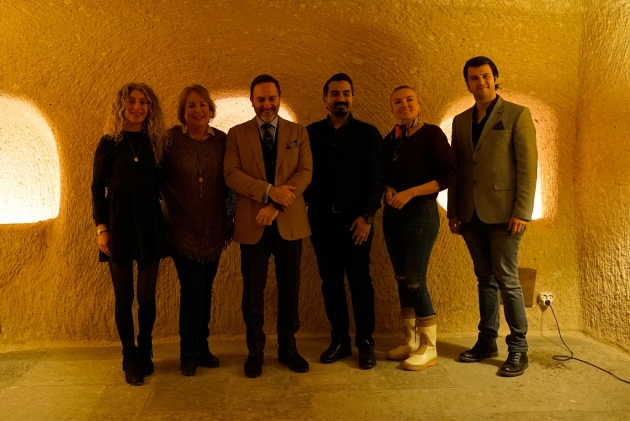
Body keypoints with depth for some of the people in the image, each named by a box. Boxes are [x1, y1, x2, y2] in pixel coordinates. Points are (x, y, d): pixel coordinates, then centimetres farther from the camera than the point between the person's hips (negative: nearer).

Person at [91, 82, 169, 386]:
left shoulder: (156, 142, 7)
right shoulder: (109, 143, 1)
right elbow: (97, 188, 1)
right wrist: (101, 227, -7)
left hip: (150, 225, 2)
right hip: (119, 225, -1)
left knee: (147, 296, 5)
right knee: (124, 297, 5)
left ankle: (145, 353, 25)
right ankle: (130, 359, 20)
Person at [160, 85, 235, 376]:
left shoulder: (222, 140, 2)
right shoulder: (170, 139, -6)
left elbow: (229, 182, 6)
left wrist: (230, 219, 5)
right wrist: (171, 205, -4)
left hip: (213, 230, 3)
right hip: (183, 229, -3)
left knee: (205, 290, 12)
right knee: (192, 289, -3)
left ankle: (202, 347, 29)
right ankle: (189, 353, 17)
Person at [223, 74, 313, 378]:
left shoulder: (298, 132, 8)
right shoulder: (237, 134, 6)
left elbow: (305, 172, -3)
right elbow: (231, 174, -6)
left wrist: (276, 205, -15)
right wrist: (270, 191, -18)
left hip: (290, 221, 1)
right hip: (253, 223, 0)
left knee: (289, 287, 9)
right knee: (253, 290, 6)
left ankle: (288, 347, 24)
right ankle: (255, 351, 22)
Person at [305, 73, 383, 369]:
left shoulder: (368, 134, 3)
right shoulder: (311, 133, 8)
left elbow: (376, 179, -2)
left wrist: (367, 216, -11)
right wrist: (307, 211, -5)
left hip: (356, 220, -2)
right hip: (322, 220, 2)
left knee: (360, 280, 2)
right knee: (330, 281, 8)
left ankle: (365, 342, 15)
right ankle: (339, 340, 20)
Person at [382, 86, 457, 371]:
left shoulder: (432, 134, -6)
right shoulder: (391, 139, 11)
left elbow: (449, 174, -14)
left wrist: (409, 193, -19)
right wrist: (388, 190, -5)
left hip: (421, 212, -6)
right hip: (393, 214, 6)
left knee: (415, 280, -6)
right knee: (402, 279, 9)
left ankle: (429, 349, 7)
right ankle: (410, 341, 21)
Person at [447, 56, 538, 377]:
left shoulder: (517, 115, -1)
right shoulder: (460, 121, 13)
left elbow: (528, 166, -7)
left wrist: (522, 212, -14)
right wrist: (453, 212, 9)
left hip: (502, 213, -4)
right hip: (471, 214, 5)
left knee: (507, 279, -2)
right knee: (485, 279, 12)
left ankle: (518, 348, 11)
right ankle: (487, 341, 21)